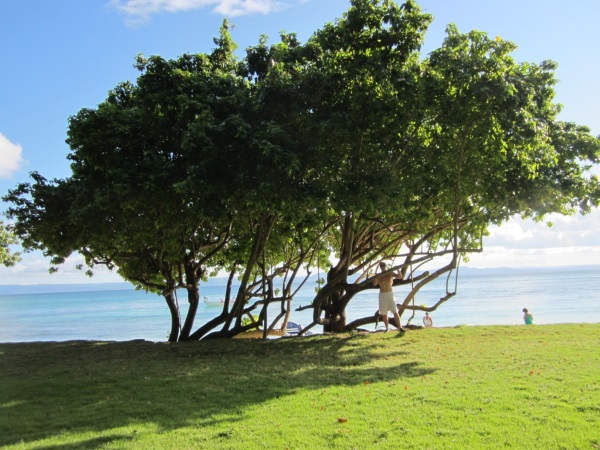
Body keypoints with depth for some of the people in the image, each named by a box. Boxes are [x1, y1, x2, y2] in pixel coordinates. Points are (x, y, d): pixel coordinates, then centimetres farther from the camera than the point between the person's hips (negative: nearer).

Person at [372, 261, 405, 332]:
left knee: (395, 311, -8)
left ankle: (399, 327, -4)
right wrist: (376, 277, -25)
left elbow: (400, 276, -11)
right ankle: (387, 328, 14)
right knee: (384, 313, 4)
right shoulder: (378, 276, 3)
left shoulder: (390, 273, 0)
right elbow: (374, 284, -11)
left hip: (390, 294, -2)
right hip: (382, 295, 2)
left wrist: (398, 270, -28)